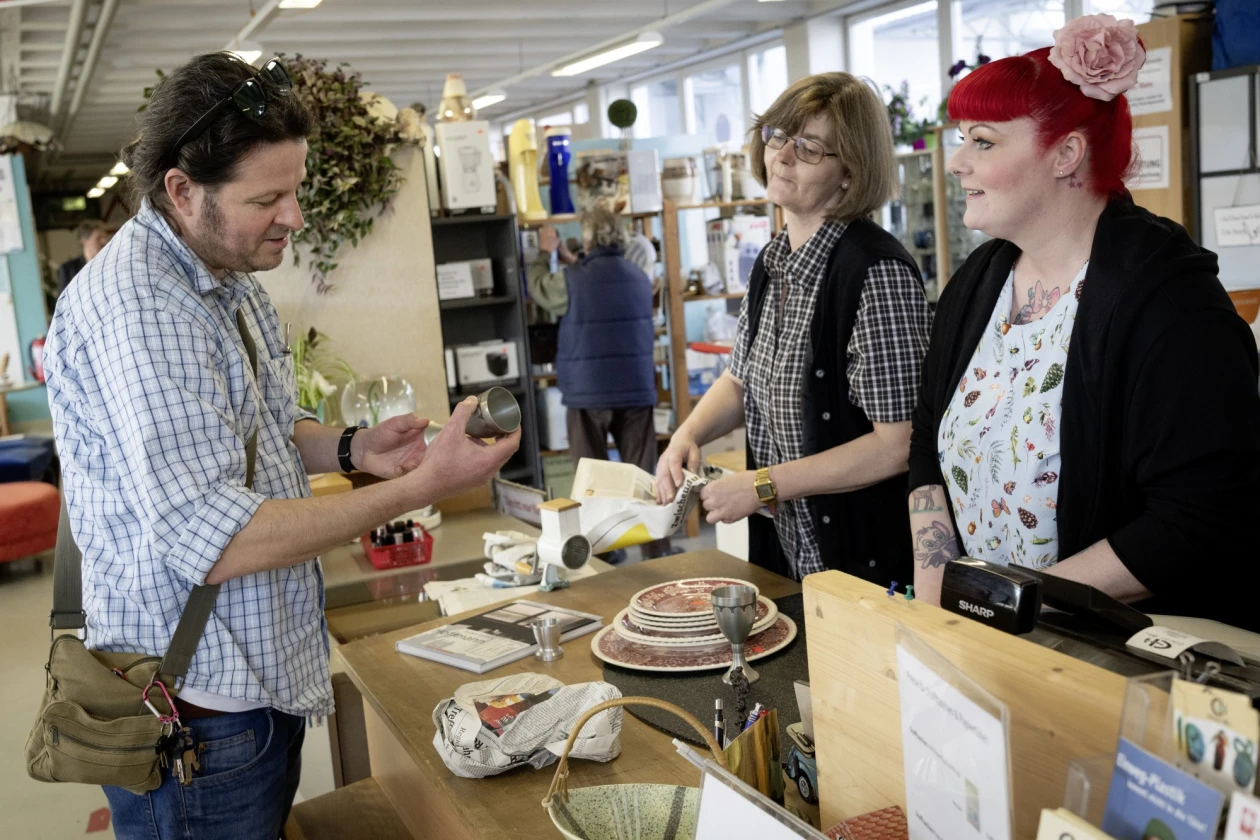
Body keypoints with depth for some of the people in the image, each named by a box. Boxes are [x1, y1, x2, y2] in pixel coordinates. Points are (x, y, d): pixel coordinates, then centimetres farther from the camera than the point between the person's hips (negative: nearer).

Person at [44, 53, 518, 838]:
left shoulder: (231, 283, 8)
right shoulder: (133, 307, -24)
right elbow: (214, 541, -29)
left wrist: (353, 447, 0)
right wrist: (420, 488, -27)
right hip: (201, 715, -9)